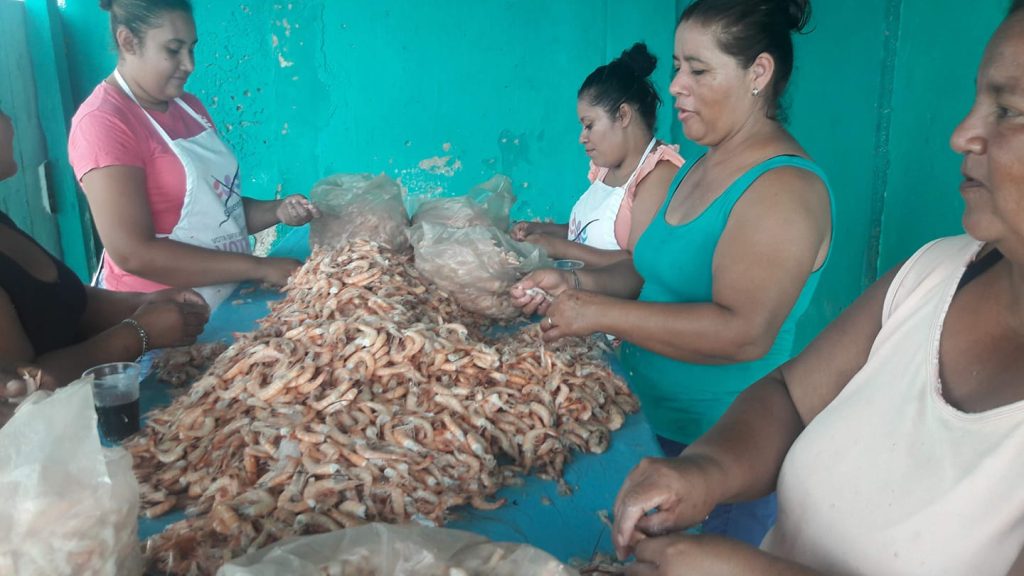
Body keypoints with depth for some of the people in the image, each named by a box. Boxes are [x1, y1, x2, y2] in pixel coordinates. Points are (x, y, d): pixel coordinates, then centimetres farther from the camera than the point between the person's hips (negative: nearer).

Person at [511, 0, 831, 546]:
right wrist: (576, 283, -4)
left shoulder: (785, 188, -21)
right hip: (657, 424, 8)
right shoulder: (701, 167, 8)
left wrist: (601, 312, -27)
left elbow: (744, 333, -30)